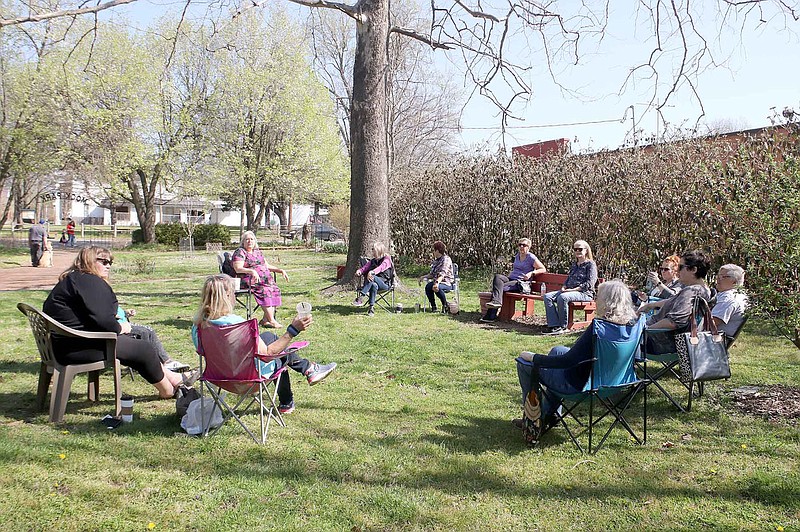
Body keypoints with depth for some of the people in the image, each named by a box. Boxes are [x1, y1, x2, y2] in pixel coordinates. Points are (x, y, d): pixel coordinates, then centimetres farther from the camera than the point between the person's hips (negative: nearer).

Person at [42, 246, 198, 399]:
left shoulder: (71, 280, 18)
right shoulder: (90, 282, -17)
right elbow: (102, 321, -25)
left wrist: (117, 325, 8)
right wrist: (120, 328, -5)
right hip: (78, 348, -11)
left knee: (131, 341, 16)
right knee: (144, 348, -4)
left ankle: (174, 378, 18)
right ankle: (168, 391, 15)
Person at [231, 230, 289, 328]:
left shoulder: (257, 252, 24)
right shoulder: (240, 252, 2)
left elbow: (267, 266, 28)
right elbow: (238, 269, -12)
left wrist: (281, 270, 16)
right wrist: (252, 271, -28)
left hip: (265, 279, 7)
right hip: (250, 280, -7)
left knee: (275, 290, -18)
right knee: (265, 290, -29)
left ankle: (265, 320, -19)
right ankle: (271, 320, -26)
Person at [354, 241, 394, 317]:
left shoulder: (386, 260, -1)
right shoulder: (373, 260, 21)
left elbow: (381, 267, -22)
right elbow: (365, 267, 8)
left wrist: (372, 272, -41)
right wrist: (359, 271, -17)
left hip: (385, 284, -4)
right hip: (375, 282, 4)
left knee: (371, 277, -35)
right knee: (374, 285, -35)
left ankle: (361, 297, -42)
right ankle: (371, 307, -43)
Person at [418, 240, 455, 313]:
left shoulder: (446, 259, -9)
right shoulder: (435, 260, 18)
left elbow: (442, 274, -25)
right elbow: (432, 274, 23)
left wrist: (437, 283, -41)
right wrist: (423, 277, 5)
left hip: (447, 283, -6)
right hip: (436, 281, 6)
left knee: (437, 288, -38)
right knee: (428, 287, -27)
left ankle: (446, 305, -16)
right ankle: (433, 306, -15)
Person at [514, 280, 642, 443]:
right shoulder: (633, 323, -9)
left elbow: (567, 361, -28)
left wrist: (533, 357, -19)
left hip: (579, 384, -9)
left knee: (524, 364, 6)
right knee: (557, 350, 33)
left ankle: (533, 420, 20)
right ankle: (547, 415, 38)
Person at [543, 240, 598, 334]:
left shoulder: (590, 264, -1)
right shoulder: (574, 265, 23)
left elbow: (589, 284, -12)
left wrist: (572, 290, -17)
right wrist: (564, 287, 4)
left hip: (585, 293, -8)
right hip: (570, 291, 8)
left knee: (562, 297, -37)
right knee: (547, 296, -15)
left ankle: (563, 327, -24)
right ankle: (555, 326, -26)